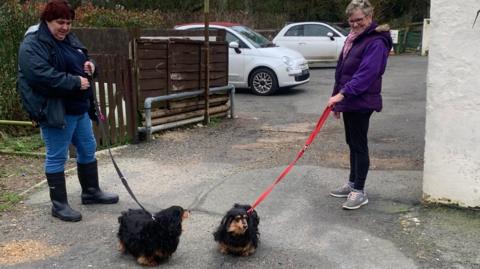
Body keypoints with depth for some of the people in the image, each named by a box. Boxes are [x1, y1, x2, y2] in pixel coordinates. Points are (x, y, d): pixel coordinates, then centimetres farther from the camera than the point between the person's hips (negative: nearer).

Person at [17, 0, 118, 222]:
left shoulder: (68, 39, 12)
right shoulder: (33, 44, -15)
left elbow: (80, 61, 25)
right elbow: (40, 75, -28)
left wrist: (89, 64, 0)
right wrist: (75, 82, -23)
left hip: (79, 106, 9)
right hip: (54, 110, -9)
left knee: (88, 149, 17)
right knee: (56, 157, 1)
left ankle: (91, 191, 34)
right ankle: (59, 204, 13)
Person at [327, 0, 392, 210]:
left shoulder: (376, 42, -13)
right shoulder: (352, 38, 15)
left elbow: (365, 74, -24)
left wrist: (342, 94, -30)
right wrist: (338, 98, 16)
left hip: (361, 103, -9)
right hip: (348, 101, 9)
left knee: (359, 145, -3)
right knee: (352, 143, 16)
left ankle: (359, 192, 5)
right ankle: (352, 184, 28)